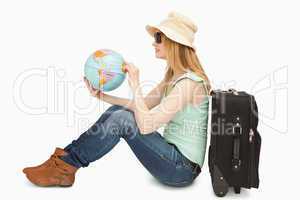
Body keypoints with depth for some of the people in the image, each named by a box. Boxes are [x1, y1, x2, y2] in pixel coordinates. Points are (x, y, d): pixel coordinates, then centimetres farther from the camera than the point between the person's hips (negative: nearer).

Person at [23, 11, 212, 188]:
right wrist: (101, 95, 6)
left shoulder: (188, 82, -22)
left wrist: (135, 84, -21)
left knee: (121, 119, -22)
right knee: (118, 110, 0)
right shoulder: (173, 76, 8)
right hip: (173, 156, 9)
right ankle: (66, 159, 2)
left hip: (183, 168, -8)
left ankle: (64, 167, -6)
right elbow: (143, 106, 12)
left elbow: (146, 126, -27)